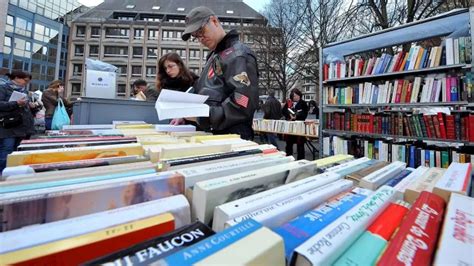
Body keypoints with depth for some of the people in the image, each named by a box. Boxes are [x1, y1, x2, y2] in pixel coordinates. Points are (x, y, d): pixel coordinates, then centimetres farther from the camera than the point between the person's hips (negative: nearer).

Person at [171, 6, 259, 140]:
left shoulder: (238, 54, -12)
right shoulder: (213, 57, 17)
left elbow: (243, 103, -23)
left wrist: (207, 116, -24)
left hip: (233, 137, -8)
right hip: (213, 134, 9)